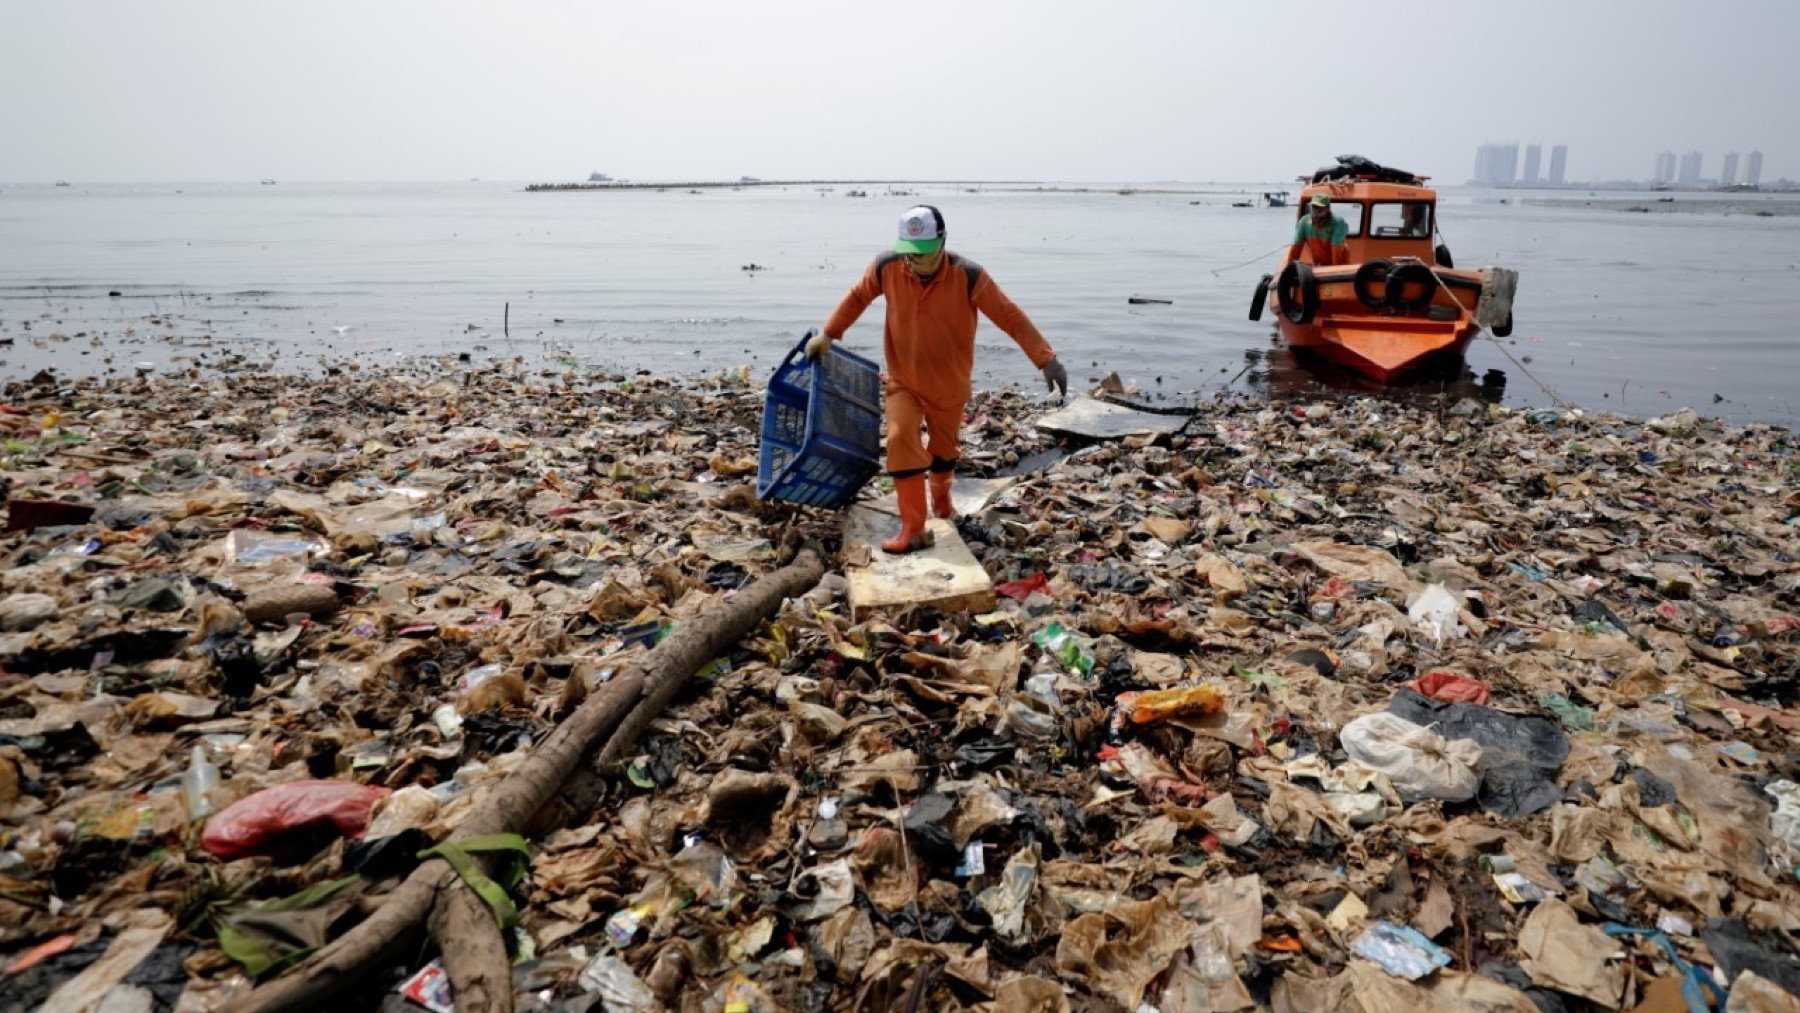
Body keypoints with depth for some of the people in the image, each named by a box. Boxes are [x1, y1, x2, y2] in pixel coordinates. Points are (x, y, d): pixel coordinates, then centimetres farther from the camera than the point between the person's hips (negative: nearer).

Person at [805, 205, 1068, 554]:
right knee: (900, 441, -17)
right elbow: (857, 297, 2)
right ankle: (913, 528, -11)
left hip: (949, 382, 0)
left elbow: (1010, 316, -20)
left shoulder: (968, 276, -24)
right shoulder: (886, 268, -17)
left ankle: (941, 500, 47)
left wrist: (1047, 359, -23)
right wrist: (827, 334, 6)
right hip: (903, 379, 1)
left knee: (944, 447, 16)